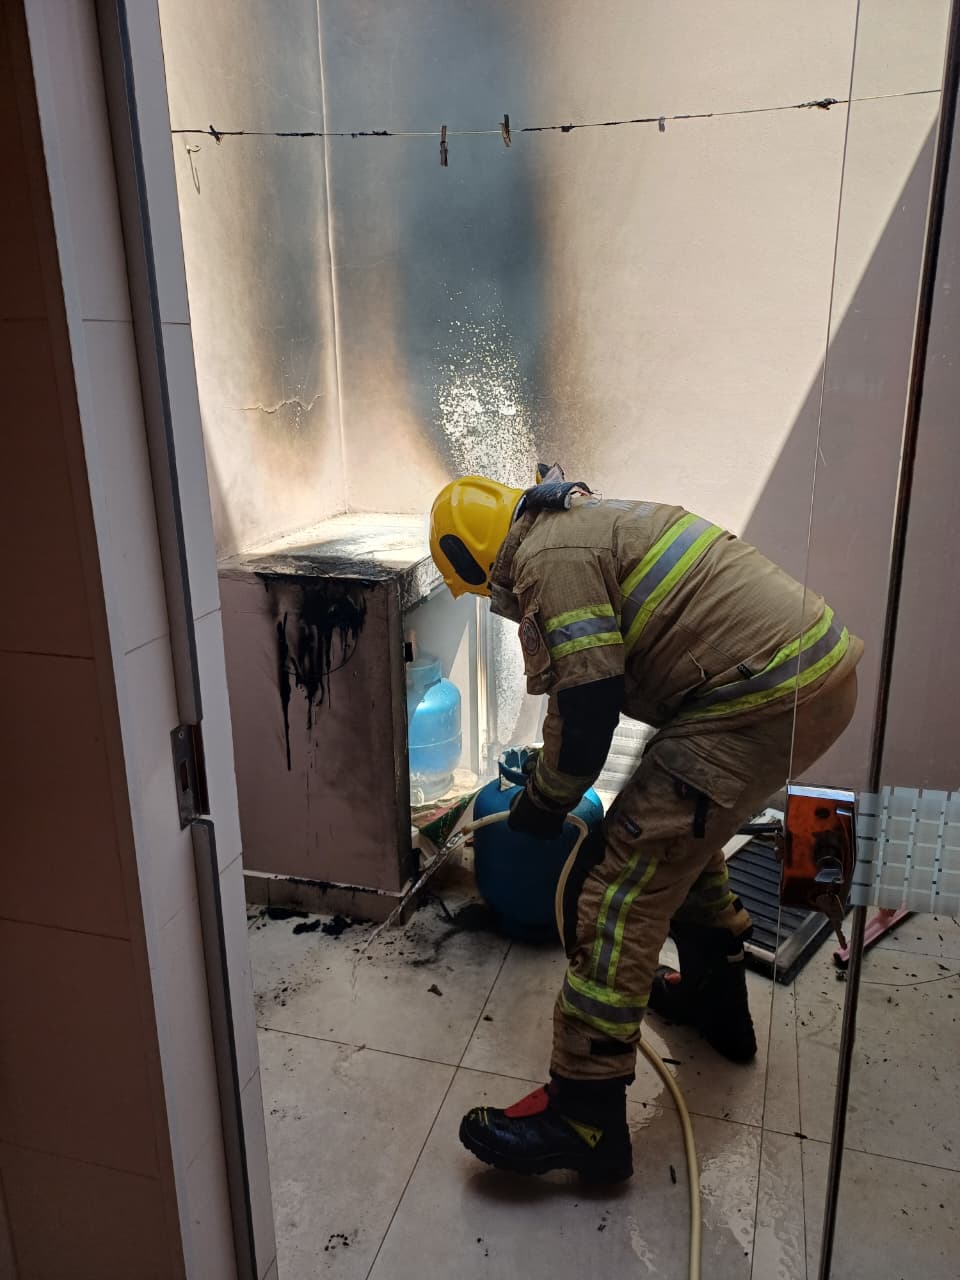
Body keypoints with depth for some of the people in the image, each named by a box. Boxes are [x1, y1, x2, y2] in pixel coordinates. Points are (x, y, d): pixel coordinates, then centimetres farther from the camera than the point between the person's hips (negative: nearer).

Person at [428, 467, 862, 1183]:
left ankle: (583, 1119, 4)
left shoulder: (548, 555, -9)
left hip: (757, 704, -11)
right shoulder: (591, 522, 23)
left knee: (619, 889, -6)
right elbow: (615, 677, 30)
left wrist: (542, 804, 5)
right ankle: (716, 999, 45)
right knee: (686, 838, 28)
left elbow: (587, 703, -13)